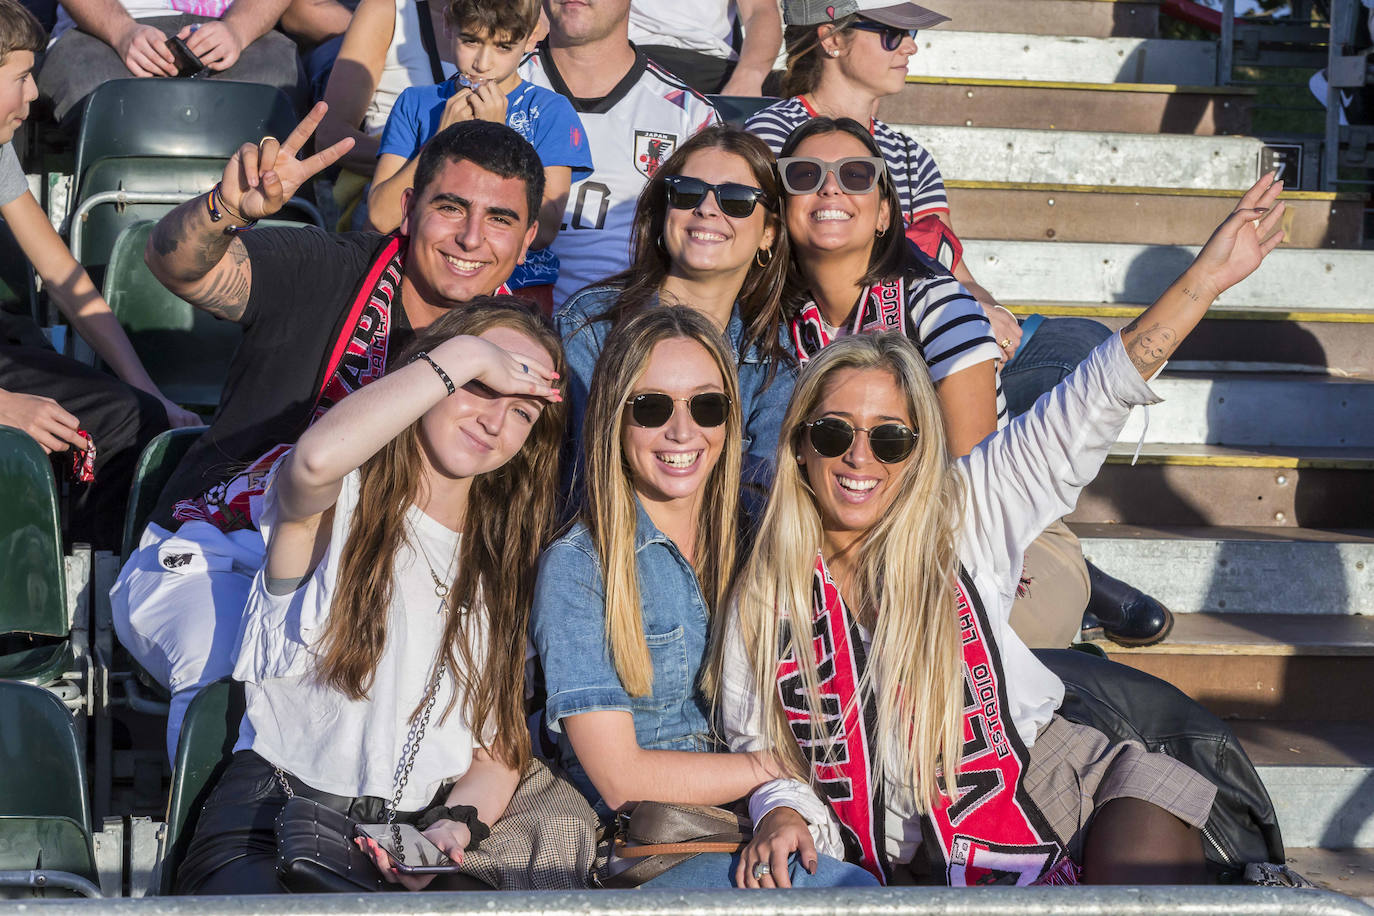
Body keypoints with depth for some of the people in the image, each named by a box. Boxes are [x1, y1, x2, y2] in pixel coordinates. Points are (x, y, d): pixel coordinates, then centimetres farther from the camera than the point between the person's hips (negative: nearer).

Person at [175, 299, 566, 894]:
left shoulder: (506, 560, 16)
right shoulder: (340, 503, 2)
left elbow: (500, 751, 14)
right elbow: (318, 459, -26)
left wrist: (459, 825, -9)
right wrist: (466, 355, -15)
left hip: (417, 841, 4)